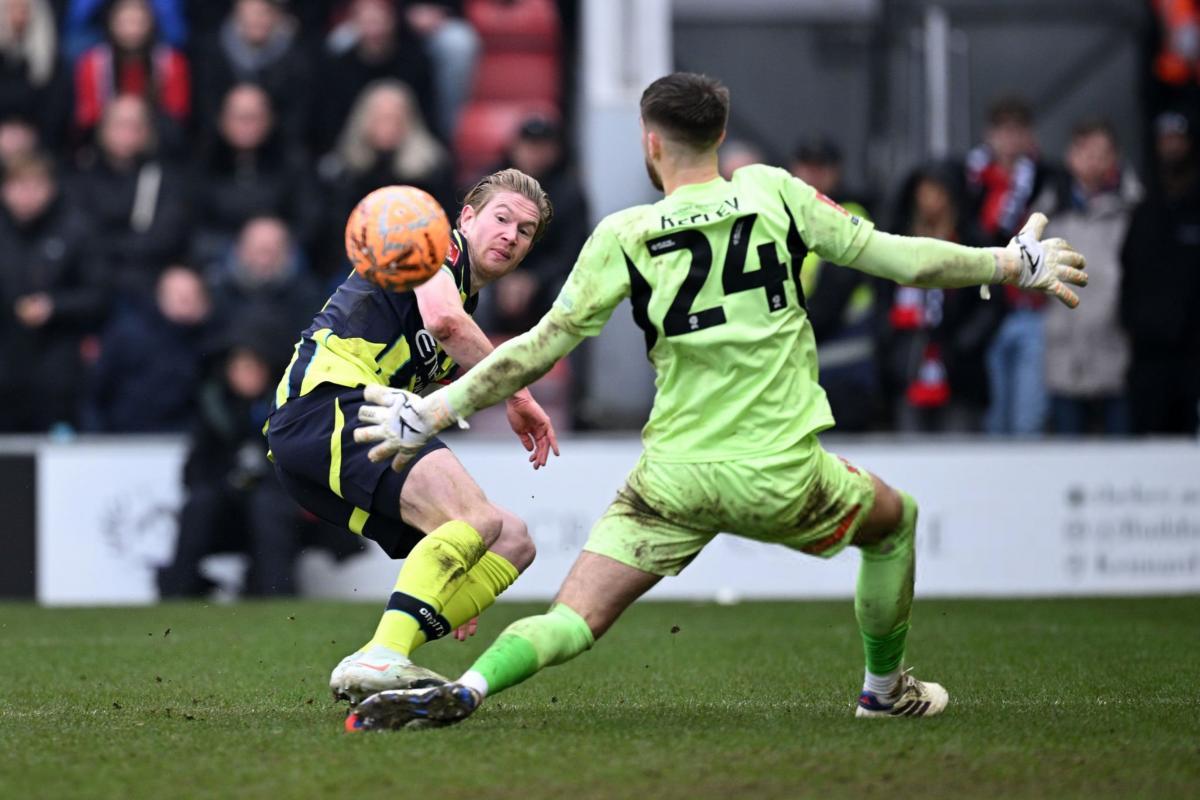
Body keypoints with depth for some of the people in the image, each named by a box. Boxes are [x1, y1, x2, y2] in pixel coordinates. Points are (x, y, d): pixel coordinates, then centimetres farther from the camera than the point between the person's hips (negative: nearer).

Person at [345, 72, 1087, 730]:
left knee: (574, 618, -1)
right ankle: (888, 686, 41)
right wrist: (1012, 263, 17)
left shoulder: (624, 237, -3)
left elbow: (544, 344, -4)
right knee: (895, 521, 30)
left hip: (673, 480, 0)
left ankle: (463, 691, -27)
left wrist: (435, 410, 4)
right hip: (782, 474, 0)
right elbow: (893, 257, 3)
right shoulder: (773, 193, -1)